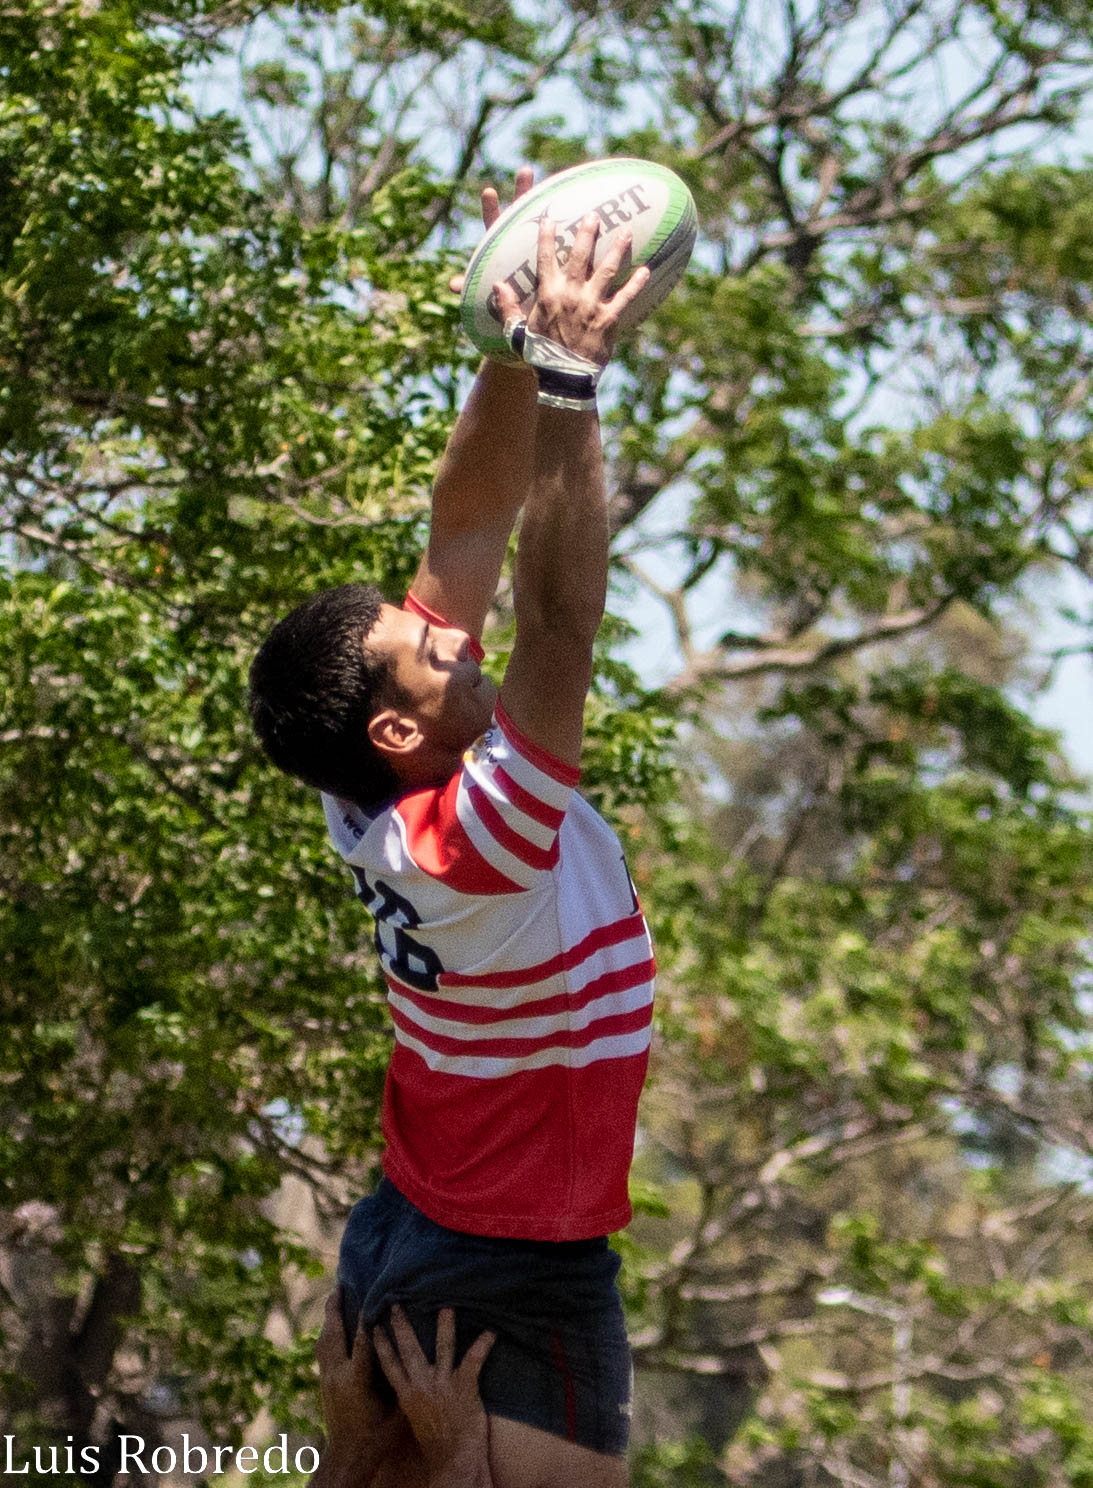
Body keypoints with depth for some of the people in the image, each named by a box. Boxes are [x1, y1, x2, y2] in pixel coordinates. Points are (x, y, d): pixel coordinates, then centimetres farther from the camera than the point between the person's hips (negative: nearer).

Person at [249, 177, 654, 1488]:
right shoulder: (472, 843, -28)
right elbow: (562, 620, -39)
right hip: (519, 1283, -9)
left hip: (403, 1240, 9)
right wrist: (565, 381, -42)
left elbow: (469, 524, -5)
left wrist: (518, 349, -12)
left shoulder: (373, 798, -6)